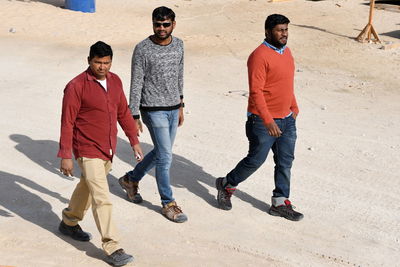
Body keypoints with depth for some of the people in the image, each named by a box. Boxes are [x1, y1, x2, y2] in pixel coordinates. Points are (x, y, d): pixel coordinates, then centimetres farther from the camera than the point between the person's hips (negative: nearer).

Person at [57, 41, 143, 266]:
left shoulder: (115, 81, 3)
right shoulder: (76, 86, -17)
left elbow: (123, 112, 13)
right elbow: (67, 122, -15)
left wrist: (135, 141, 13)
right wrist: (65, 156, -15)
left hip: (108, 150, 8)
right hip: (88, 152, -7)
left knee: (88, 187, 25)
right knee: (102, 200, -10)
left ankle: (69, 222, 47)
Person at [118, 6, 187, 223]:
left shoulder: (178, 45, 5)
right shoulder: (143, 49, -13)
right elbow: (136, 84, -11)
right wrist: (134, 117, -12)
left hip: (173, 109, 7)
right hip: (154, 110, -7)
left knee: (161, 153, 17)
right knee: (165, 156, -5)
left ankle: (131, 179, 40)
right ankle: (168, 204, 10)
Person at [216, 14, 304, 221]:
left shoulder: (286, 51, 9)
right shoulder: (260, 56, -19)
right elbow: (255, 92, -23)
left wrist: (294, 106, 22)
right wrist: (268, 121, -27)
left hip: (287, 119, 8)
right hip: (264, 121, -8)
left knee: (285, 162, 9)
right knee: (255, 160, 3)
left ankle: (280, 203, 19)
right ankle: (227, 185, 27)